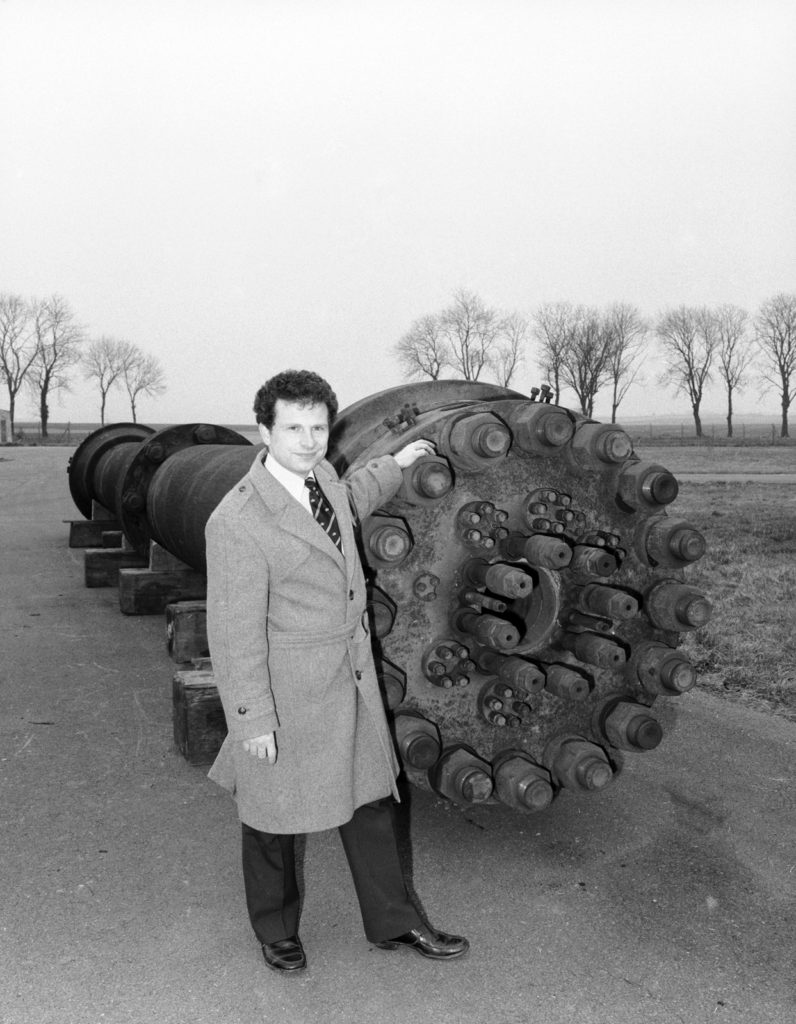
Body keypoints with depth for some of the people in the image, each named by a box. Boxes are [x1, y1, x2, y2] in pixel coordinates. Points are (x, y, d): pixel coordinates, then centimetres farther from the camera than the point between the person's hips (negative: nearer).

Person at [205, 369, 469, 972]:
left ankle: (392, 923, 35)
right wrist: (252, 719, -17)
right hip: (286, 691, -7)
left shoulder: (316, 473, -1)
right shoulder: (238, 521, -24)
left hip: (352, 679, 7)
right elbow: (235, 632, -20)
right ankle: (277, 931, 37)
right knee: (276, 812, 13)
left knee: (370, 798, 17)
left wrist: (394, 468, 33)